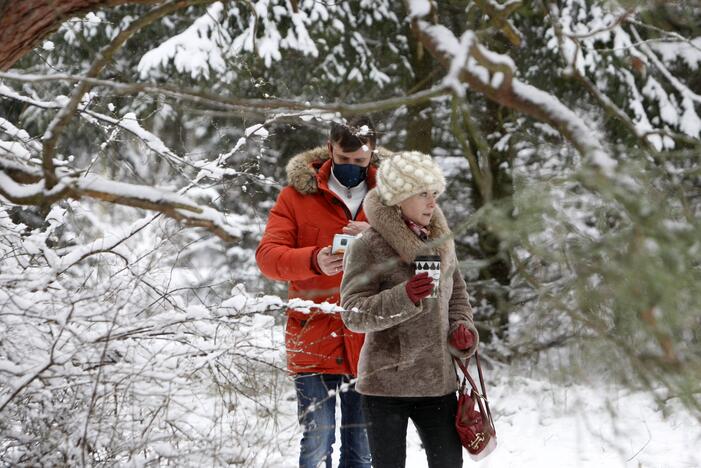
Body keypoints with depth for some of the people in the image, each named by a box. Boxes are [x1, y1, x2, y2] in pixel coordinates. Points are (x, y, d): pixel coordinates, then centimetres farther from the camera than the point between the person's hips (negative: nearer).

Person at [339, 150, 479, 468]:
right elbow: (353, 313, -17)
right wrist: (403, 297, -31)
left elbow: (457, 293, 22)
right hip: (385, 383, -5)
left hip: (437, 381, 6)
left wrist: (462, 327, 2)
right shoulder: (368, 247, -12)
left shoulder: (440, 240, 8)